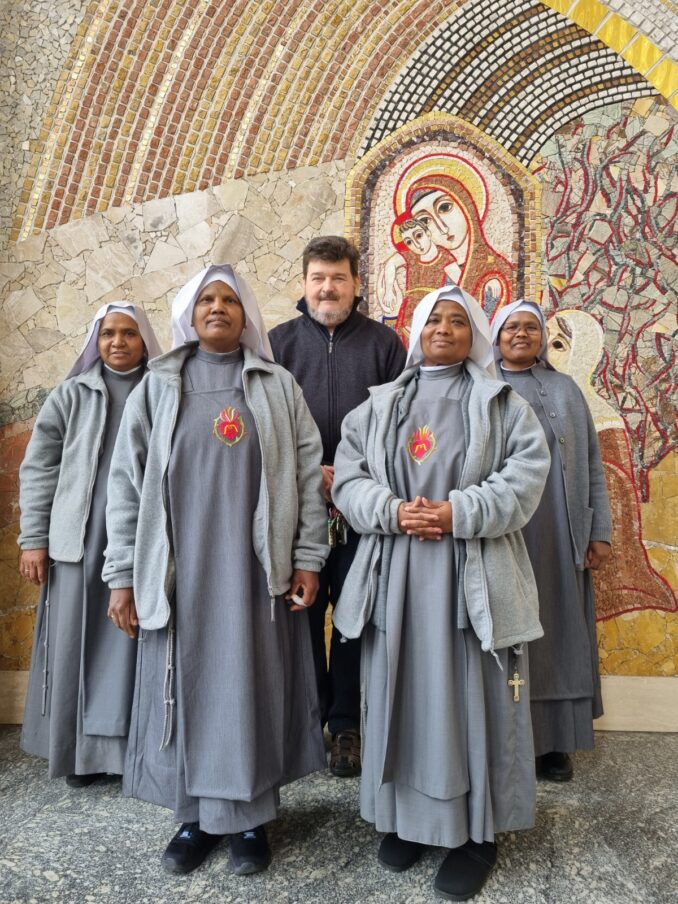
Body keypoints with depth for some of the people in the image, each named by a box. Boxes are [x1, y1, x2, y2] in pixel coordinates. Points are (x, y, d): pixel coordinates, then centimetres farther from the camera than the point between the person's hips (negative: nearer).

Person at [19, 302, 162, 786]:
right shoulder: (71, 396, 7)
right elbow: (38, 468, 6)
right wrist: (33, 539, 0)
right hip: (82, 541, 1)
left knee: (138, 642, 3)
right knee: (80, 641, 6)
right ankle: (82, 748, 20)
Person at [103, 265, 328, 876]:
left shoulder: (279, 387, 7)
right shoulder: (157, 387, 8)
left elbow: (308, 475, 3)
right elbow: (127, 481, 5)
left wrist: (308, 559, -3)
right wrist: (122, 574, 0)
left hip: (256, 568, 0)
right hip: (180, 568, 1)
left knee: (253, 685, 6)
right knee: (187, 684, 8)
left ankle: (250, 817, 23)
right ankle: (195, 814, 26)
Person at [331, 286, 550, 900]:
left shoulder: (503, 405, 7)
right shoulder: (379, 405, 14)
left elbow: (525, 478, -5)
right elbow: (348, 477, 5)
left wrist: (457, 513, -17)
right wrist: (392, 511, -13)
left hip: (472, 575, -2)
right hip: (395, 574, 3)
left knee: (473, 700, 4)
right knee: (402, 695, 9)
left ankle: (478, 832, 20)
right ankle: (404, 816, 27)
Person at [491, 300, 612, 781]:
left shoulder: (566, 389, 12)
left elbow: (591, 463, 9)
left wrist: (599, 531, 3)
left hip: (560, 535, 2)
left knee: (558, 630, 7)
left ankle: (556, 741, 20)